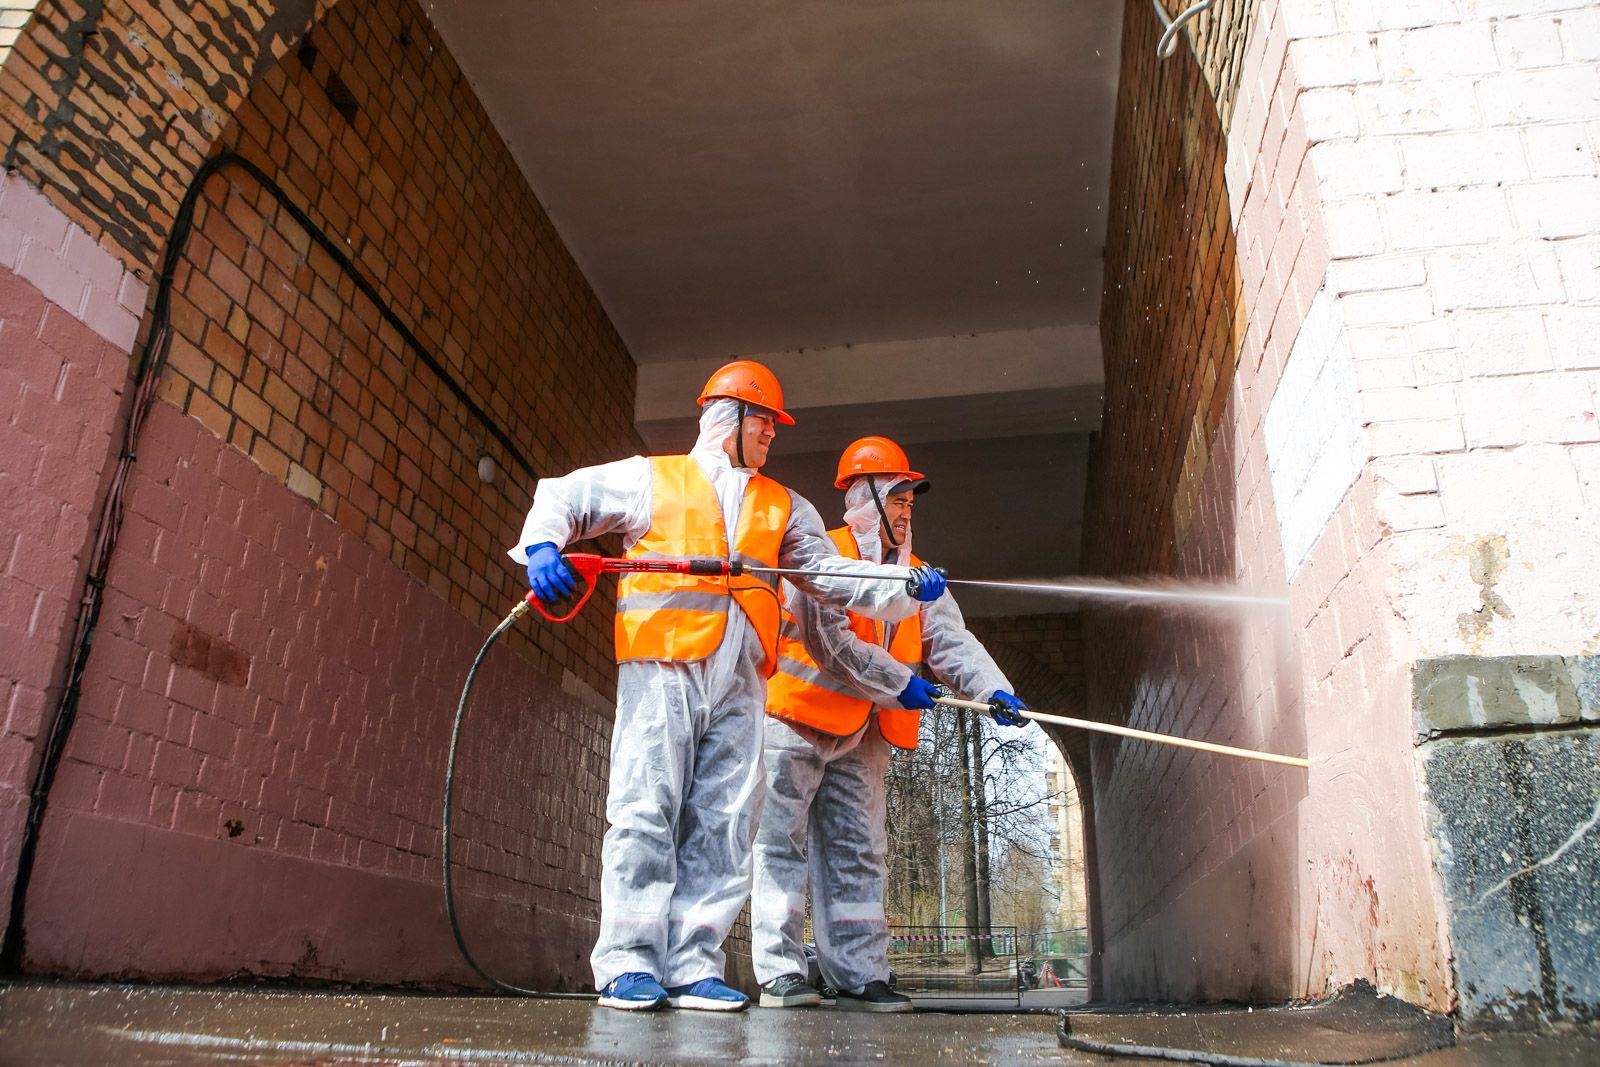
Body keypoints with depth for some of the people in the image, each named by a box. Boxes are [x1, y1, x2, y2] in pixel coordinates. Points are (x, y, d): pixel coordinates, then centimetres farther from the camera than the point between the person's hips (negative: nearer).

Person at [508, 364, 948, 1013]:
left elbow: (831, 574, 18)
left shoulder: (783, 508, 25)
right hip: (662, 665, -4)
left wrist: (905, 586, 3)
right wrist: (543, 548, -5)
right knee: (647, 807, -8)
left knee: (724, 822, 0)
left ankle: (692, 964, 5)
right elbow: (561, 498, 16)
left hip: (741, 680, 4)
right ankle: (629, 964, -2)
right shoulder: (651, 478, 15)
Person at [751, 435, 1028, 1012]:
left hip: (861, 738, 7)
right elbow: (827, 641, -20)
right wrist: (900, 683, -16)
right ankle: (779, 973, 2)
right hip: (797, 719, -7)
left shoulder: (916, 577, 13)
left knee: (859, 855, 7)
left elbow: (951, 641, 1)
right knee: (782, 842, -3)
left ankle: (860, 977, 13)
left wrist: (993, 688, -18)